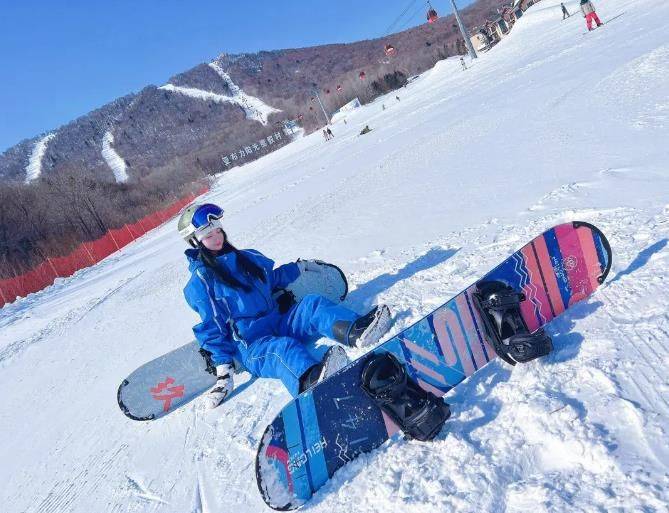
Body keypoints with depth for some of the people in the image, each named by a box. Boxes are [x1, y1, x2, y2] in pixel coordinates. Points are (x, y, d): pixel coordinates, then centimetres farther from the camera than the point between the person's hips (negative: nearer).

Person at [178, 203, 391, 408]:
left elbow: (274, 278, 35)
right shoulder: (200, 282, 0)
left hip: (279, 319, 6)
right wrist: (223, 368, -9)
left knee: (312, 304, -22)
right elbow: (211, 328, -2)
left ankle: (356, 331, -52)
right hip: (251, 345, -6)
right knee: (283, 349, -38)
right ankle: (310, 380, -73)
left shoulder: (249, 257, 18)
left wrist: (300, 267, 33)